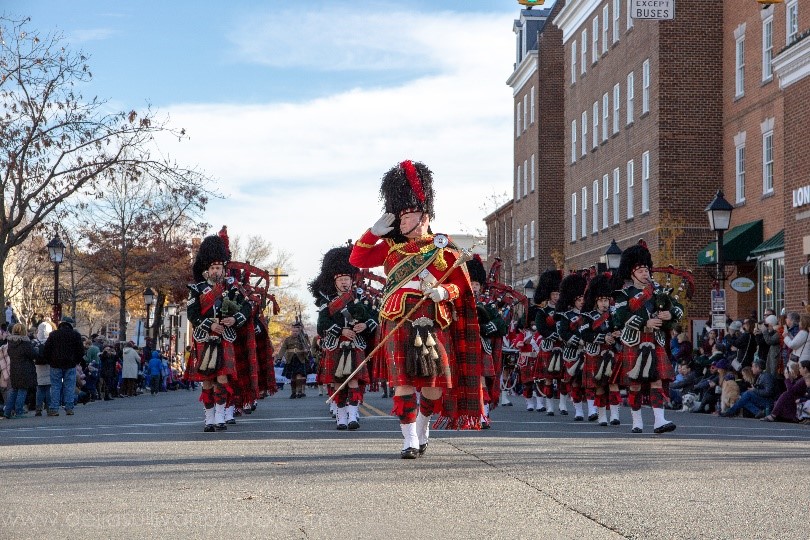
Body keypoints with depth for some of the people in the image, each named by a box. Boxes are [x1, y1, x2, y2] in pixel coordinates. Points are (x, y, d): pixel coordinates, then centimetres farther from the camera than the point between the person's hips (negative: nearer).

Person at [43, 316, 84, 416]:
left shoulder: (53, 334, 3)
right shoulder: (75, 335, 2)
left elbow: (46, 351, 2)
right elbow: (81, 351, 2)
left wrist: (50, 361, 13)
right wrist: (77, 361, 15)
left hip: (56, 365, 0)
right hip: (70, 365, 0)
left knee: (55, 386, 3)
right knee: (69, 386, 3)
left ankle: (54, 409, -2)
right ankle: (69, 408, 0)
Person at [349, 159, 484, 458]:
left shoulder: (443, 248, 7)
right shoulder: (391, 246, 12)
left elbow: (459, 284, 8)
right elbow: (357, 259, 8)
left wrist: (443, 292, -13)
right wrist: (375, 232, -1)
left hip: (433, 322, 0)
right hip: (399, 322, 0)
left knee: (435, 381, 4)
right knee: (403, 381, -6)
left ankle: (422, 428, 29)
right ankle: (410, 441, -3)